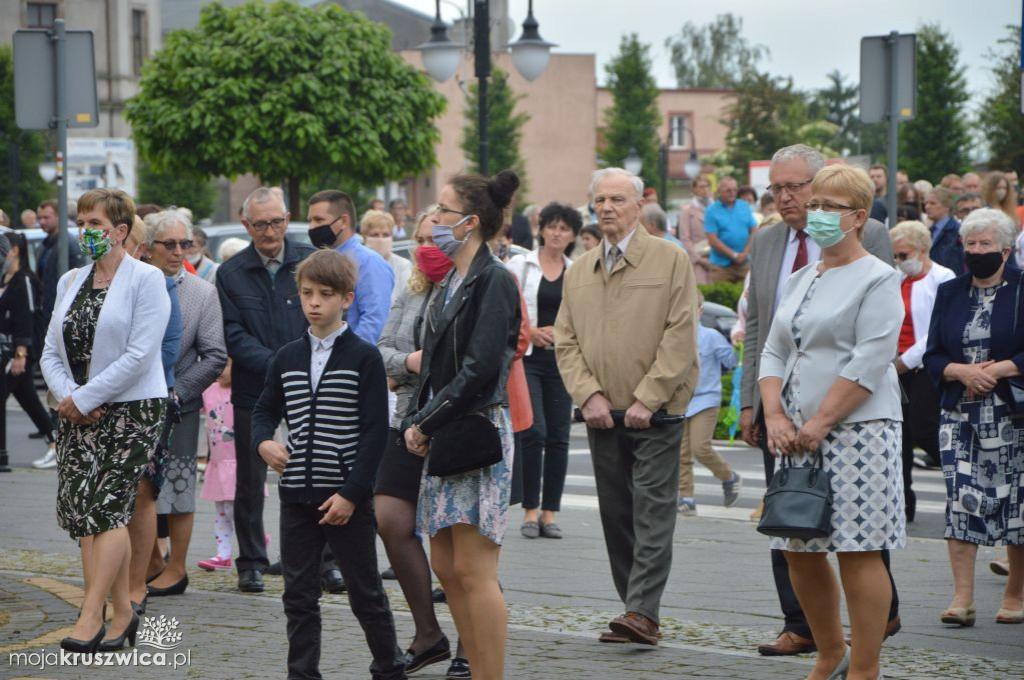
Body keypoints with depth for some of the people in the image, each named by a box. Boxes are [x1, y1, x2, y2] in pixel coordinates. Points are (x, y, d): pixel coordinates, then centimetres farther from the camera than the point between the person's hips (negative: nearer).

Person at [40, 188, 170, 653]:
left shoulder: (146, 279, -6)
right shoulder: (70, 282, 14)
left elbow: (140, 354, -15)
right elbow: (51, 352, 12)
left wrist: (83, 398, -15)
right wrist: (66, 396, -8)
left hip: (132, 410, -6)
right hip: (79, 416, 6)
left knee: (108, 506, -12)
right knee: (81, 510, 0)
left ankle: (91, 616, -14)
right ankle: (122, 612, 7)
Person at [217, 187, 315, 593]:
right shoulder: (231, 273, 1)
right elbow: (234, 336, -5)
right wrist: (277, 367, -16)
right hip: (253, 391, 0)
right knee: (250, 481, 6)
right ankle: (251, 564, 16)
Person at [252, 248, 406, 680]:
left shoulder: (364, 358, -6)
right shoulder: (287, 358, 8)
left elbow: (375, 430, -9)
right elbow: (265, 410, 19)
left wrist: (351, 493, -14)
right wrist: (263, 442, -5)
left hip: (347, 495, -4)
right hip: (297, 494, 4)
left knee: (365, 591, 5)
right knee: (299, 593, 6)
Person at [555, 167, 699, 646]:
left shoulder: (671, 260, -2)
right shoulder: (579, 272, 13)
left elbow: (680, 336, -8)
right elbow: (566, 341, 10)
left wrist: (648, 399, -13)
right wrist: (588, 394, -5)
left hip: (656, 413, -5)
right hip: (602, 414, 5)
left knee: (652, 513, -8)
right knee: (616, 515, 7)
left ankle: (643, 612, -13)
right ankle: (636, 611, 13)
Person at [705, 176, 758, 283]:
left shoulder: (745, 207, 10)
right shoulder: (712, 211, -1)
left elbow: (754, 232, 7)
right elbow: (712, 240, -8)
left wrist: (745, 253, -7)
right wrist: (734, 255, -11)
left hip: (745, 263, 3)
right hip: (722, 265, -3)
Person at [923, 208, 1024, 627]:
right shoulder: (949, 293, 12)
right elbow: (933, 356, 9)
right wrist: (963, 372, -9)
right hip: (959, 415, 3)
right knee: (960, 498, -6)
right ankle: (963, 597, -8)